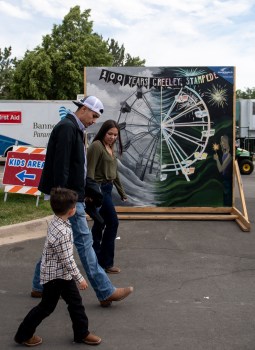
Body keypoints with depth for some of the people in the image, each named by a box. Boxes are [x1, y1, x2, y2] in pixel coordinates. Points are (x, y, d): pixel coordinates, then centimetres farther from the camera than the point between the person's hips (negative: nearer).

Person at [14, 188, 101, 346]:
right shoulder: (63, 232, -31)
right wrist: (80, 278, -15)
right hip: (54, 276, -9)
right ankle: (24, 334, 26)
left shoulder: (56, 222, -2)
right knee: (47, 306, 8)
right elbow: (67, 260, -26)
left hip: (63, 274, 9)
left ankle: (82, 333, 28)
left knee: (76, 302, 14)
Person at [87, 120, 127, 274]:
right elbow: (90, 171, -18)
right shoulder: (96, 146, -12)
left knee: (100, 224, 13)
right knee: (113, 222, -6)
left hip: (107, 189, 9)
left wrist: (122, 192, 21)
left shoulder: (111, 148, 15)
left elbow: (114, 173, 20)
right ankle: (106, 262, 3)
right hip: (99, 189, -9)